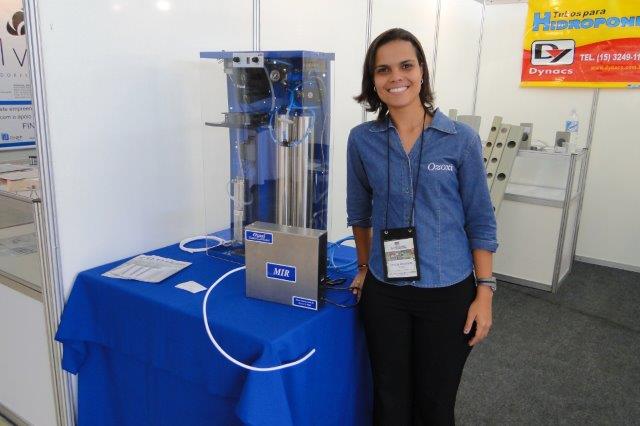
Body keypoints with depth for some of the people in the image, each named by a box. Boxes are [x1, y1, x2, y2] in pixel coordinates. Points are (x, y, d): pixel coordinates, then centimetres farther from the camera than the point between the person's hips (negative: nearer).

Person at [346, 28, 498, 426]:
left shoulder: (461, 139, -7)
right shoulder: (362, 140, -2)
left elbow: (481, 220, -4)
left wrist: (485, 291, -6)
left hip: (449, 292, -1)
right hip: (384, 292, 2)